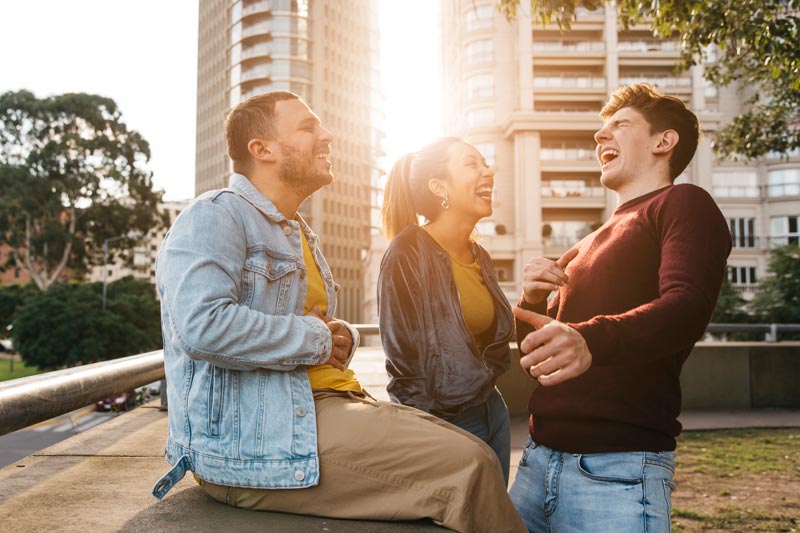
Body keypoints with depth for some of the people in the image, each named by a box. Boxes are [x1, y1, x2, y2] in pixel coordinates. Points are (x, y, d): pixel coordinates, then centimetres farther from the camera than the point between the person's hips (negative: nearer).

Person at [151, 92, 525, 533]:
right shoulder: (215, 217, -8)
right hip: (252, 442, -10)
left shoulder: (296, 232, 22)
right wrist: (318, 340, -14)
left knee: (468, 448, 2)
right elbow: (203, 325, -25)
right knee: (467, 466, -19)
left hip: (328, 399, 10)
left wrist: (345, 338, 4)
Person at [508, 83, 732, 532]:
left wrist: (589, 340, -40)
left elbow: (688, 308, -21)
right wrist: (532, 301, -1)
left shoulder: (683, 205, -1)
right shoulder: (590, 245, 22)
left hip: (617, 469, -7)